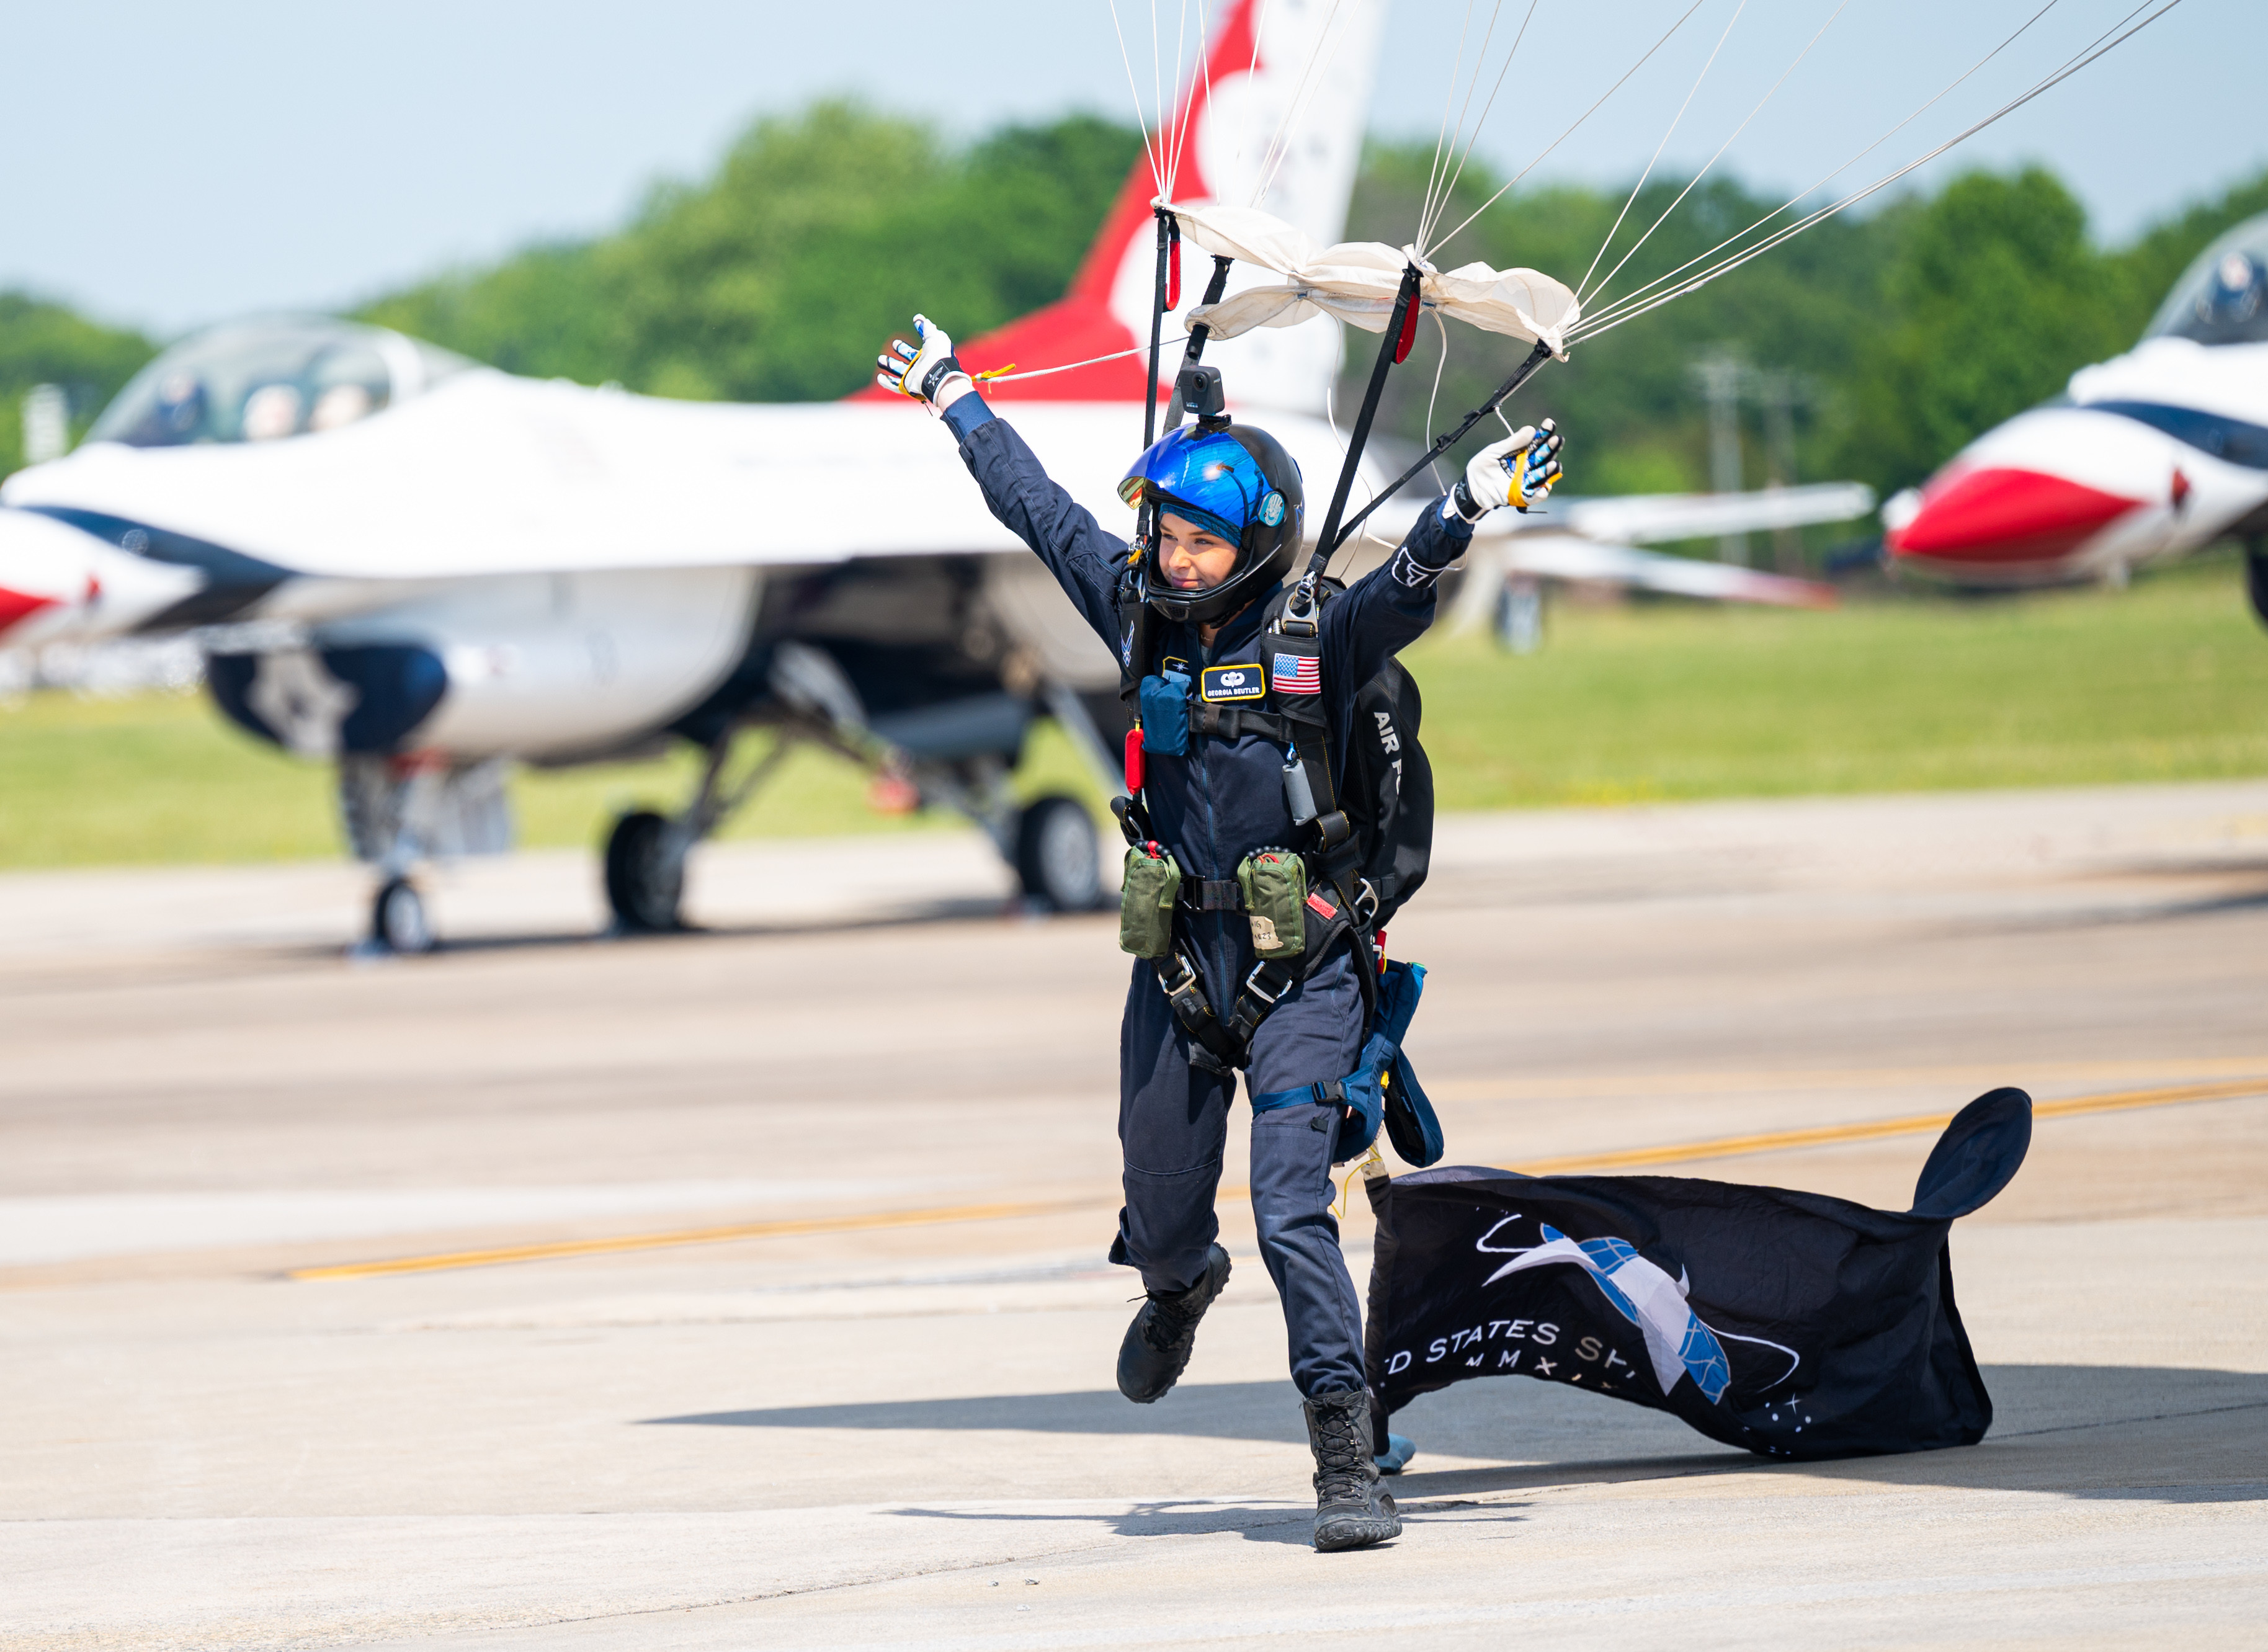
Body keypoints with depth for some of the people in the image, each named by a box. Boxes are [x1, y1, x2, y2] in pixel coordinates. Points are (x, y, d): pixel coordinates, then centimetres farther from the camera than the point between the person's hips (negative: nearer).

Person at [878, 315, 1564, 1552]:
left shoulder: (1317, 641, -10)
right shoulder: (1141, 614, 2)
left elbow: (1401, 591, -29)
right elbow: (1037, 507, 14)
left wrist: (1468, 510, -48)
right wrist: (953, 396, 25)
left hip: (1300, 968, -5)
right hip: (1178, 956, 5)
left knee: (1292, 1208, -16)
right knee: (1159, 1214, 16)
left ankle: (1348, 1461, -14)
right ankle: (1179, 1289, 53)